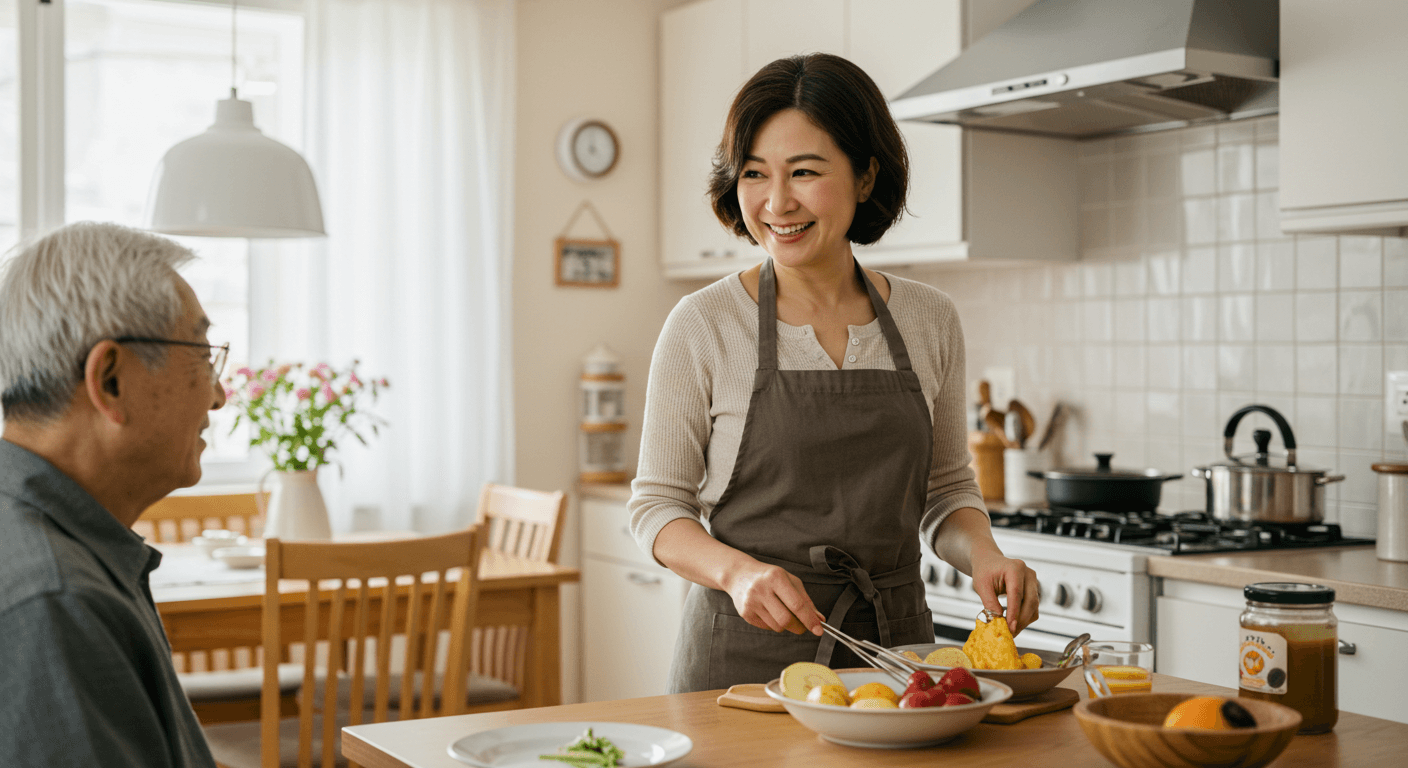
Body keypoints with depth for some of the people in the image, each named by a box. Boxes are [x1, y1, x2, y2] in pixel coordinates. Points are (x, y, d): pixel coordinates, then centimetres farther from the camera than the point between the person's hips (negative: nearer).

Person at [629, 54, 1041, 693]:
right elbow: (657, 505, -3)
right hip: (744, 655, -2)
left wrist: (984, 554, -9)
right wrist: (738, 570, -22)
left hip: (895, 641, 3)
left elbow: (946, 490, 12)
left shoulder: (930, 321, 1)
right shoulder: (703, 326, -9)